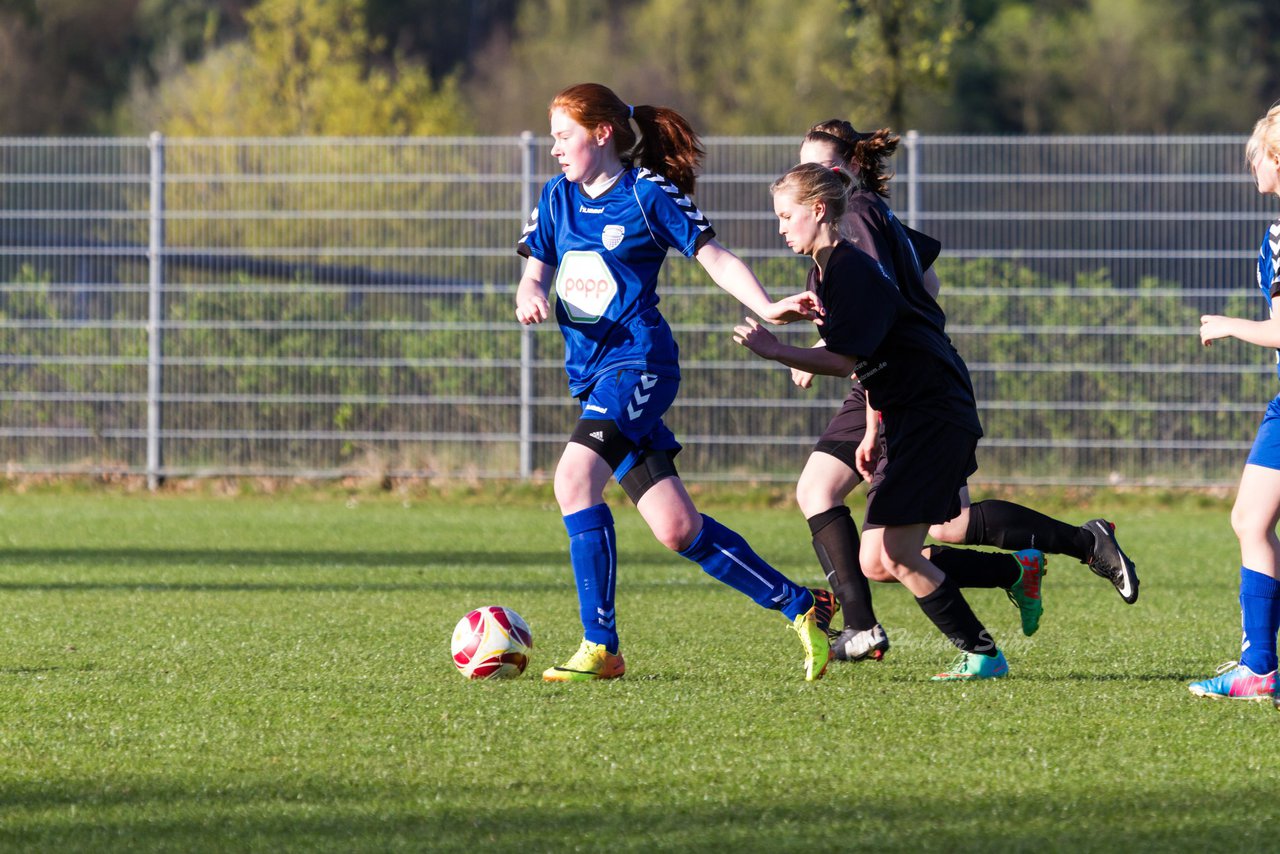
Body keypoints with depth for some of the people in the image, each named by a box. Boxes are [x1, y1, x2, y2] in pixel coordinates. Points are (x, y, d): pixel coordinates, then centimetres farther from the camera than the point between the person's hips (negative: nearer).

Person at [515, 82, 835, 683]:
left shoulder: (647, 195, -4)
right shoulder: (558, 197, 13)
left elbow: (716, 258, -4)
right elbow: (536, 275, 14)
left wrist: (768, 309, -18)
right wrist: (530, 295, -10)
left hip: (638, 359, -7)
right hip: (590, 370, 7)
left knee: (575, 476, -26)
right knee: (677, 529, 3)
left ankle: (600, 647, -24)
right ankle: (799, 606, 16)